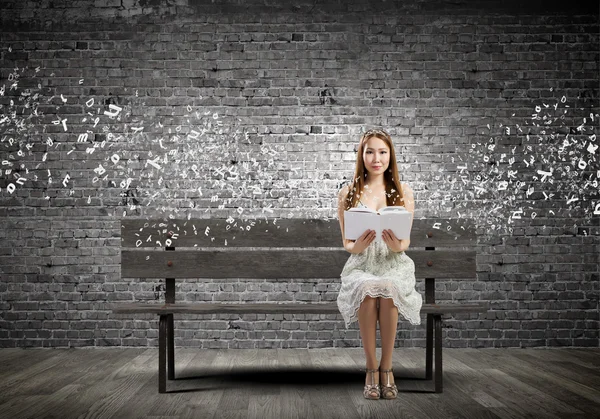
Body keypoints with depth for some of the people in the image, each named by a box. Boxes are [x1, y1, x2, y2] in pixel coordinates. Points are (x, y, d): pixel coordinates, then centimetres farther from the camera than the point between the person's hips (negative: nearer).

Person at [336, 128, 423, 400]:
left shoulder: (403, 193, 7)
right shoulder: (347, 194, 6)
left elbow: (406, 240, 6)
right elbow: (345, 242, 7)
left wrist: (398, 246, -18)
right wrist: (357, 246, -17)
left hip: (394, 264, 0)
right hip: (361, 265, 0)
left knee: (388, 290, -36)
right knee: (367, 290, -36)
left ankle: (386, 367, -19)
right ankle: (372, 369, -21)